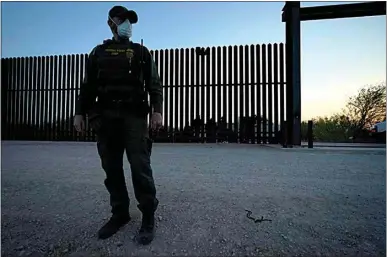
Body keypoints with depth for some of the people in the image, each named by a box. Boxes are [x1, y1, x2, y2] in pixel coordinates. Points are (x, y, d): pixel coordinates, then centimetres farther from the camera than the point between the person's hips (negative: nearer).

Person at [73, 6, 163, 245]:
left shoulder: (141, 52, 14)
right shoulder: (98, 52, 20)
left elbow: (154, 84, 4)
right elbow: (88, 86, 17)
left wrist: (157, 110, -10)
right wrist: (80, 112, 7)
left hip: (134, 115, -3)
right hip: (105, 116, 3)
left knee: (140, 167, -9)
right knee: (112, 168, 4)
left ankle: (148, 217, 3)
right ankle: (120, 214, 18)